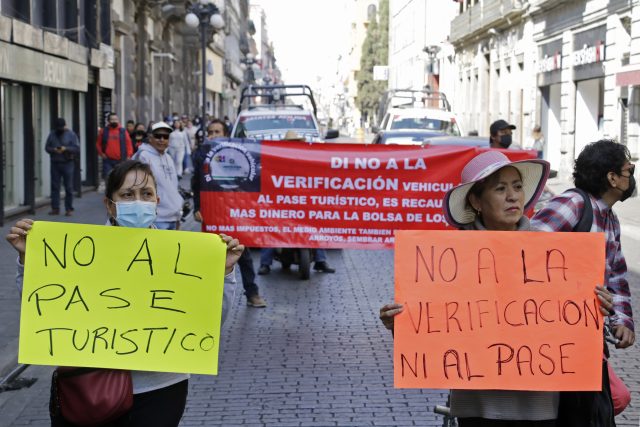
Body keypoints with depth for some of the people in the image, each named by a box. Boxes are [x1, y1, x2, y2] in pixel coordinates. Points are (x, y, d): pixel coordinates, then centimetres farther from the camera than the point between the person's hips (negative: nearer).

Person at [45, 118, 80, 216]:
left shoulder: (71, 134, 0)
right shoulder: (52, 134, 9)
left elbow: (77, 149, -4)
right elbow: (47, 147, 10)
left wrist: (66, 149, -18)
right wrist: (53, 150, -11)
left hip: (67, 163, -3)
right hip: (55, 163, 3)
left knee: (68, 187, -1)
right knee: (55, 186, 3)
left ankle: (69, 209, 6)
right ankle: (55, 208, 9)